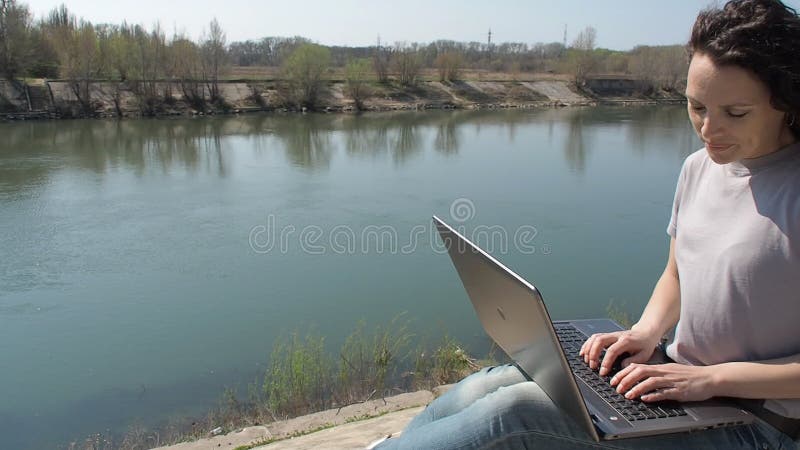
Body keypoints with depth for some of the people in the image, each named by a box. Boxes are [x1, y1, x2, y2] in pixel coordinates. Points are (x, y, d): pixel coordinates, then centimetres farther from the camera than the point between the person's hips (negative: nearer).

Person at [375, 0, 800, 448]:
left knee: (516, 411, -23)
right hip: (681, 376, 6)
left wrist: (714, 377, -22)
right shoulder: (700, 167, 4)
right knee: (483, 388, -11)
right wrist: (647, 331, -4)